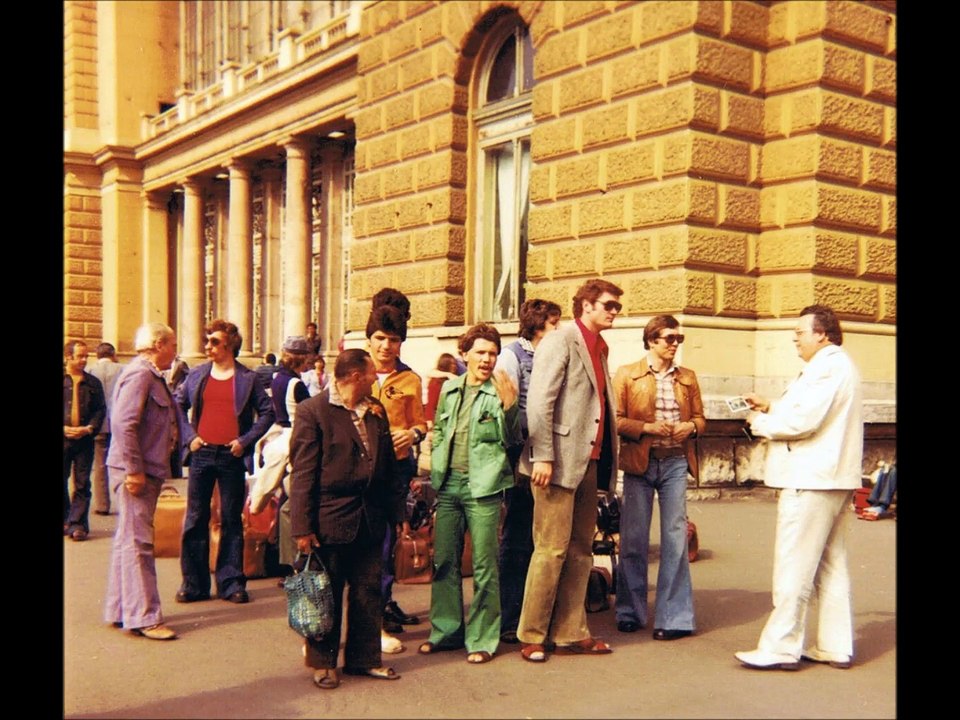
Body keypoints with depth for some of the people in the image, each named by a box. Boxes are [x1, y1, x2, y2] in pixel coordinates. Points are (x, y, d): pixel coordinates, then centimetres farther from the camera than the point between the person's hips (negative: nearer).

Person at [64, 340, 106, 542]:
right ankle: (65, 521, 22)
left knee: (82, 483, 0)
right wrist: (64, 428, -10)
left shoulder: (93, 383, 6)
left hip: (84, 440, 0)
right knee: (62, 482, 6)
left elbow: (101, 409, 5)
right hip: (64, 439, 0)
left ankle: (77, 524, 5)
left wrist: (89, 428, -9)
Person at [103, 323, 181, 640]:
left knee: (129, 541, 15)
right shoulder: (139, 374, -14)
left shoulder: (152, 375, 16)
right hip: (136, 471, -10)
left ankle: (119, 611, 24)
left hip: (147, 469, 10)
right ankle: (143, 617, -3)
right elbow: (123, 423, -23)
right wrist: (134, 470, -24)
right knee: (137, 542, -7)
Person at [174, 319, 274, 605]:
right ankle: (193, 584, 13)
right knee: (195, 520, 4)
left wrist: (246, 440, -5)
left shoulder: (247, 378, 1)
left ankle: (231, 583, 14)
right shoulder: (197, 375, 7)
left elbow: (267, 412, 3)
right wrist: (189, 436, 2)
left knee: (231, 521, 5)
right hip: (202, 454, 2)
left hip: (232, 457, -2)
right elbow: (178, 405, 14)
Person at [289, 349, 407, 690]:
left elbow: (389, 466, 15)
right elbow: (303, 472, -11)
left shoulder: (376, 412, 11)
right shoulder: (312, 411, -9)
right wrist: (302, 526, -13)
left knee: (368, 591, 12)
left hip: (371, 519, 6)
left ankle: (364, 658, 25)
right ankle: (322, 661, 22)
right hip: (330, 518, -6)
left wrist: (397, 512, 12)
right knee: (327, 594, 7)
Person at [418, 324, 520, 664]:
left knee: (484, 565, 0)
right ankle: (446, 630, 24)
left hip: (483, 486, -5)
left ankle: (482, 639, 10)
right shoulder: (450, 389, 11)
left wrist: (508, 405, -22)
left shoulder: (500, 393, -3)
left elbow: (511, 439, -10)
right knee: (444, 560, 11)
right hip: (448, 484, 5)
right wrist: (435, 470, 12)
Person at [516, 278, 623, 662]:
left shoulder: (599, 348, 19)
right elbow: (539, 401, -14)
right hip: (560, 461, -8)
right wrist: (542, 456, -20)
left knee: (580, 550, 11)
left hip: (589, 461, 8)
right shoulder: (561, 341, -6)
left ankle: (571, 633, 19)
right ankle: (531, 636, 7)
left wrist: (605, 458, 10)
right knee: (552, 548, -5)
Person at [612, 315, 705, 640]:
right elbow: (615, 419, -3)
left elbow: (700, 417, 17)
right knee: (633, 539, 4)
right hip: (639, 463, -2)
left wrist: (690, 426, -4)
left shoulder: (688, 377, 12)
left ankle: (674, 617, 7)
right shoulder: (627, 374, 2)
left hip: (675, 463, 2)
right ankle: (630, 612, 18)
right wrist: (647, 427, -16)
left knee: (676, 537, 0)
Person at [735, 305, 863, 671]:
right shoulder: (836, 365, 20)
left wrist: (760, 423, -7)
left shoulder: (827, 366, -14)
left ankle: (781, 647, -3)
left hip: (811, 480, -11)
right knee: (830, 565, 13)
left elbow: (805, 420, -22)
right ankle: (835, 647, 19)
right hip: (832, 478, 11)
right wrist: (772, 407, 12)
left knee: (794, 566, -7)